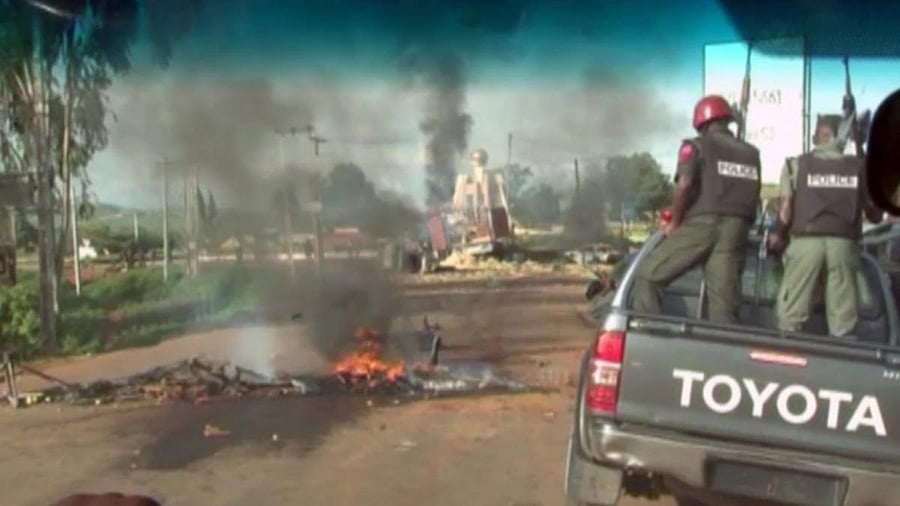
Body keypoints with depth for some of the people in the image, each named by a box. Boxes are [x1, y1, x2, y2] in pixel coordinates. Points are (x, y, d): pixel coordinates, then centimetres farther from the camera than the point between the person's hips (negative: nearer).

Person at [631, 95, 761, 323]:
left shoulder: (696, 145, 3)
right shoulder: (751, 153, 20)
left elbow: (684, 185, -12)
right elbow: (753, 197, 20)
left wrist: (674, 222, -1)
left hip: (700, 225, -4)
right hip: (735, 229, 5)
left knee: (647, 275, 4)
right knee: (725, 302, 1)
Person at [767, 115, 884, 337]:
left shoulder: (797, 164, 7)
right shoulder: (859, 167, 10)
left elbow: (786, 210, -1)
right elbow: (875, 216, 14)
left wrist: (778, 236, 16)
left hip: (806, 242, -1)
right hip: (844, 244, 1)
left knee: (790, 315, 3)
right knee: (843, 322, 3)